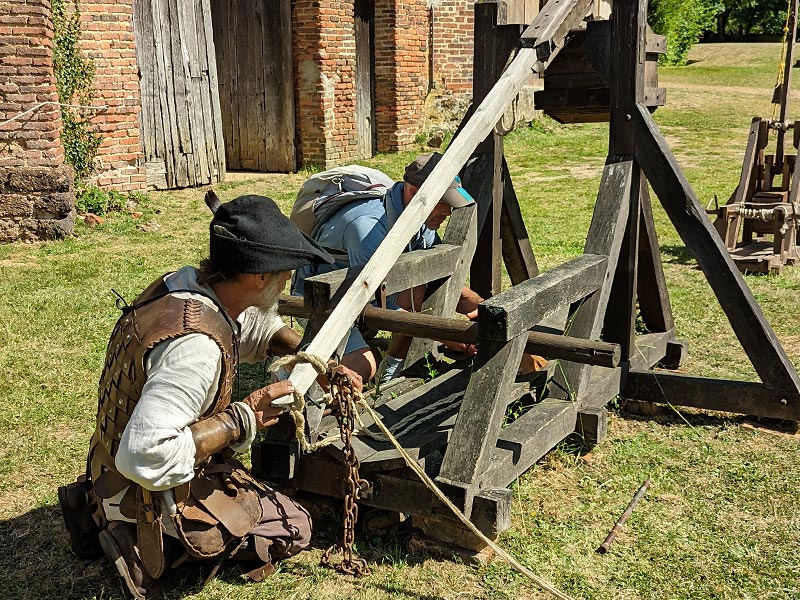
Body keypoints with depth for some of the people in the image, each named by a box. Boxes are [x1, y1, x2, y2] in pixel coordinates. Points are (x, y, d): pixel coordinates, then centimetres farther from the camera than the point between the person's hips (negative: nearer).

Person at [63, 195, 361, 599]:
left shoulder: (183, 283, -7)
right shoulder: (198, 345, -35)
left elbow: (256, 324, 13)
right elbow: (145, 456, -39)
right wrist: (242, 420, -29)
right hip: (149, 500, -8)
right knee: (294, 527, 1)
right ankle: (157, 546, 1)